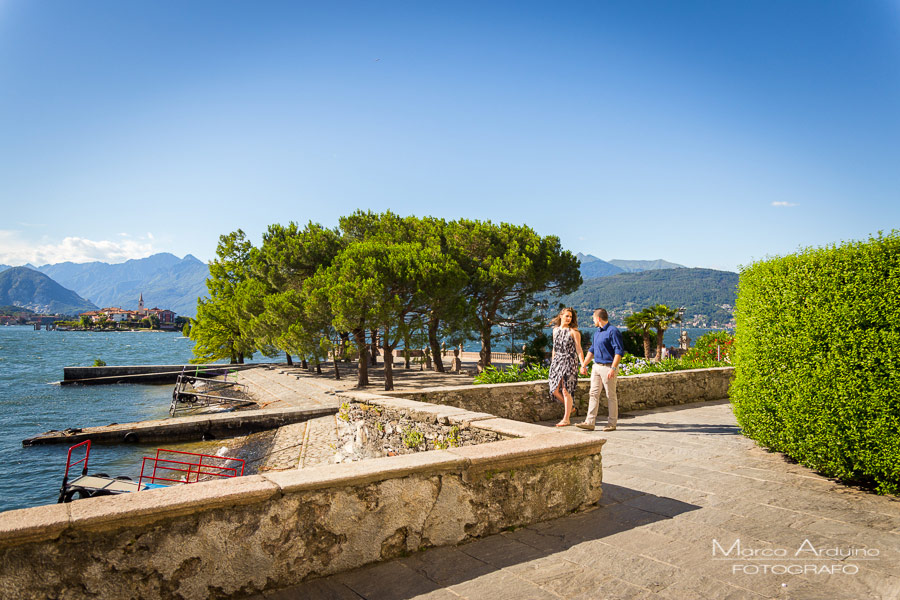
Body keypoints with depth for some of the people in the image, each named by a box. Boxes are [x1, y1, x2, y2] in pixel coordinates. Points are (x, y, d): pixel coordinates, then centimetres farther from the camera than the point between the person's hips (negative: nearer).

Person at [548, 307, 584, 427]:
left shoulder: (573, 331, -4)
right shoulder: (555, 330, 12)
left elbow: (579, 349, -6)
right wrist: (552, 363, 21)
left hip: (569, 362, -5)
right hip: (557, 361, 5)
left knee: (566, 390, -6)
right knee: (555, 389, 1)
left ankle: (566, 419, 2)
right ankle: (569, 406, 28)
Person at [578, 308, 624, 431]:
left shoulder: (613, 331, -11)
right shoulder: (597, 333, 15)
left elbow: (619, 351, -17)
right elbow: (592, 350, 25)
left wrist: (613, 368, -24)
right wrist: (584, 365, 24)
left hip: (608, 367, -8)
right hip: (596, 366, 8)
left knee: (611, 396, 2)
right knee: (593, 394, 4)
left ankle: (612, 423, 12)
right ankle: (590, 422, 5)